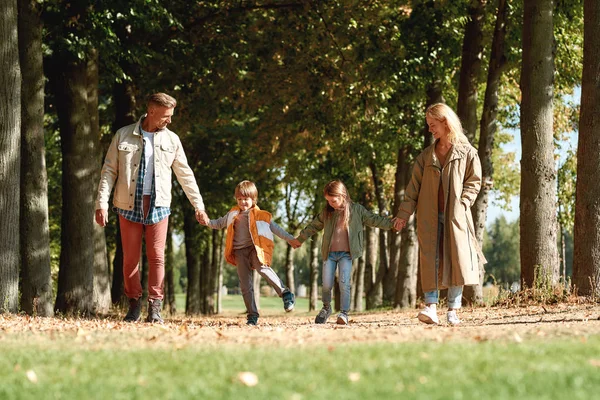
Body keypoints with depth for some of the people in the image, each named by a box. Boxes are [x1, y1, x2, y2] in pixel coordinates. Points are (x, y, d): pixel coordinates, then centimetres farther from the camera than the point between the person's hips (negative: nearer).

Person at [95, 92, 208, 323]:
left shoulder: (171, 140, 8)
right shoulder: (123, 136, 2)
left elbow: (185, 175, 13)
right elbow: (109, 171, 3)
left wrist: (198, 206, 12)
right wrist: (102, 203, -5)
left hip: (158, 206, 1)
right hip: (129, 206, -1)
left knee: (156, 256, -4)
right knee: (130, 258, 2)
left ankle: (155, 308, -1)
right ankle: (134, 305, 14)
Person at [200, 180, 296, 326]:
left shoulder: (260, 215, 5)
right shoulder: (232, 214, 15)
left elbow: (275, 228, 8)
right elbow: (219, 223, 27)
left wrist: (291, 239, 3)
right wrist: (208, 222, 7)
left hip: (255, 248, -4)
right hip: (240, 252, 4)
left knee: (262, 267, -33)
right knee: (245, 284, 0)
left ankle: (285, 293, -24)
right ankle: (252, 315, 6)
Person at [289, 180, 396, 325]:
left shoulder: (356, 210, 0)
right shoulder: (327, 212, 8)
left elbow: (374, 220, 2)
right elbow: (314, 226, 21)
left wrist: (392, 223, -9)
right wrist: (300, 239, 32)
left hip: (346, 254, -3)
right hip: (329, 253, 3)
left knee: (344, 283, -16)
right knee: (326, 285, 0)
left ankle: (344, 313, -10)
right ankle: (326, 308, 25)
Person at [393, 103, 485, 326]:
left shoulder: (466, 152, 4)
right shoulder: (426, 156, 13)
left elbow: (474, 182, 4)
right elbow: (414, 187, 10)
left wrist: (461, 203, -10)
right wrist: (404, 213, 2)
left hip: (455, 216, -2)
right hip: (429, 217, 2)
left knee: (457, 260, -5)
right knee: (430, 261, -6)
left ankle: (453, 310, -1)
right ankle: (431, 307, -11)